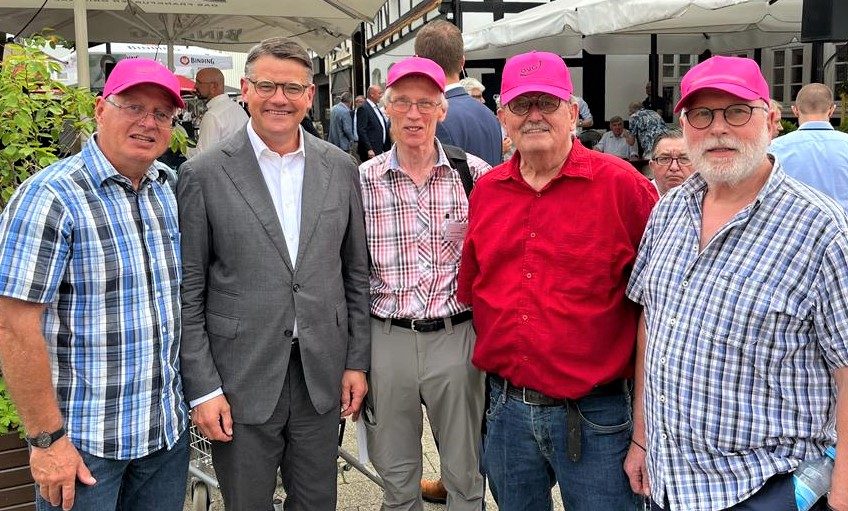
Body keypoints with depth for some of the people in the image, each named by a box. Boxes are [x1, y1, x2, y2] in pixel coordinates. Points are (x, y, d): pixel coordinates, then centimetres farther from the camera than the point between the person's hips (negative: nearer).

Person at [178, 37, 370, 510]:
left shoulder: (341, 167, 3)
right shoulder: (204, 174, -6)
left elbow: (356, 271, 8)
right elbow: (188, 291, -5)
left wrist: (357, 361, 6)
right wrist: (202, 388, -7)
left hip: (322, 375, 3)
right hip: (241, 381, -2)